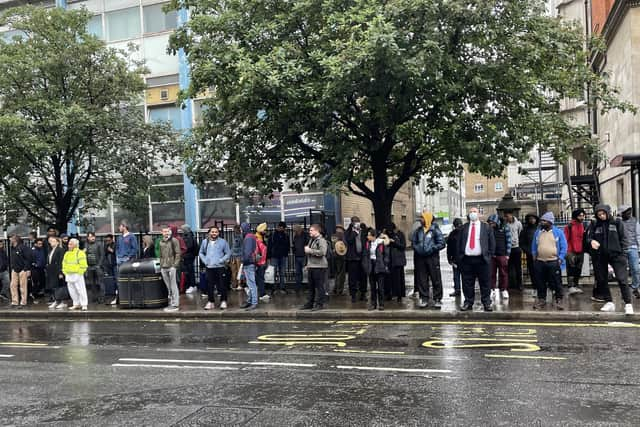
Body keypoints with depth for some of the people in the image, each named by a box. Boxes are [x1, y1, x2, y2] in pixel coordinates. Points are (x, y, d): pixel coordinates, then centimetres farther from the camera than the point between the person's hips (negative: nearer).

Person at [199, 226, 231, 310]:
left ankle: (223, 301, 11)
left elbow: (228, 253, 0)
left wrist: (221, 260, -10)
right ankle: (211, 302, 16)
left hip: (219, 267, -3)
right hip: (209, 267, 3)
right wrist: (204, 260, 3)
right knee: (210, 285, 6)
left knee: (221, 285, -1)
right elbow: (201, 253, 17)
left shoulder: (223, 242, -1)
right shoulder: (205, 242, 8)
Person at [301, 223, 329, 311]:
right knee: (311, 286, 14)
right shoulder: (311, 240, 17)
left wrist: (309, 250, -19)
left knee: (319, 286, -4)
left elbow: (322, 252, -25)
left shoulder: (322, 240, -10)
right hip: (311, 266, 9)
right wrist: (308, 264, 22)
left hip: (319, 267, -9)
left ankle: (319, 303, 2)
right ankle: (310, 303, 21)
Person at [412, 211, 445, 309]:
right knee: (422, 280, 6)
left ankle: (437, 299, 7)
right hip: (420, 258, 4)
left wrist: (431, 249, -16)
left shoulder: (435, 230, -4)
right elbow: (414, 242, 17)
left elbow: (441, 243, -8)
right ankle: (424, 298, 14)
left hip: (432, 258, -4)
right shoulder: (418, 231, 11)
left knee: (436, 279, 0)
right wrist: (417, 248, -1)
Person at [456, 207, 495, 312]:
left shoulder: (486, 227, 7)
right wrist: (460, 256, 4)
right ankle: (468, 303, 12)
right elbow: (459, 243, 12)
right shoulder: (464, 227, 12)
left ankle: (486, 303, 9)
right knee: (467, 283, 4)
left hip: (482, 259, -2)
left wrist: (489, 255, 0)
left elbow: (492, 242, 7)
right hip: (466, 259, 2)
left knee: (484, 283, 2)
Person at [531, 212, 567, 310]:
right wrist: (534, 256, 7)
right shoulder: (538, 232, 11)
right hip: (539, 262, 3)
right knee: (541, 283, 9)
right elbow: (534, 245, 16)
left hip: (553, 262, -3)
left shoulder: (558, 232, 1)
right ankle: (541, 300, 19)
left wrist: (560, 258, -7)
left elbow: (564, 247, 0)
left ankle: (559, 300, 9)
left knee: (556, 283, 1)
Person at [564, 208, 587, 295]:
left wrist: (585, 248, 9)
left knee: (578, 270, 11)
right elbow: (565, 239, -8)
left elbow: (585, 238, 18)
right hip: (571, 252, -6)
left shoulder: (584, 226, 12)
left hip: (580, 252, 6)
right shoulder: (569, 226, -7)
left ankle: (576, 286, 20)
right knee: (571, 269, -10)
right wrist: (567, 251, -12)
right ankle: (571, 287, -14)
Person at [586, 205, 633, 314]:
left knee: (622, 279, -9)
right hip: (600, 256, 3)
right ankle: (609, 302, 20)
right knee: (602, 280, 8)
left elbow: (622, 238, 3)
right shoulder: (594, 225, 5)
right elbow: (588, 237, -1)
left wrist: (621, 252, -5)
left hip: (616, 255, -3)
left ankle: (628, 304, -3)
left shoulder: (617, 223, 2)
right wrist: (592, 241, -24)